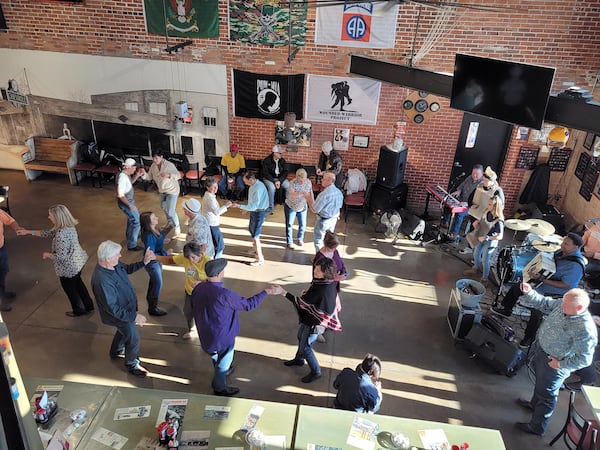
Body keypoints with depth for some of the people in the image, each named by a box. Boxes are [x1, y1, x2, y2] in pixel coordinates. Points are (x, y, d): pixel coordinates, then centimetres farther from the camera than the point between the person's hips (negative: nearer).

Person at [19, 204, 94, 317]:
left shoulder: (61, 234, -33)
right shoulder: (68, 226, -5)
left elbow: (61, 257, -30)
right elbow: (49, 233, 10)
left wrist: (47, 255, -11)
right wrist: (28, 232, 13)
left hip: (69, 267, -9)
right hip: (78, 261, 9)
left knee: (69, 288, 18)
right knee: (77, 283, 29)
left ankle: (79, 310, 39)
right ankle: (89, 306, 43)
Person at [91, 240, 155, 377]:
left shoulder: (113, 264, -16)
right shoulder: (102, 281, -41)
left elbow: (128, 268, 7)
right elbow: (113, 309, -34)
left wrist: (144, 262, -9)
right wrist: (134, 316, -29)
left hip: (126, 307, 8)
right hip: (119, 314, -8)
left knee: (123, 331, 33)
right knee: (133, 338, 12)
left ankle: (116, 351, 60)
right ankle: (132, 365, 39)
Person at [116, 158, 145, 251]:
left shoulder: (126, 174, -1)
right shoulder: (122, 177, -29)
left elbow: (130, 182, 19)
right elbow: (120, 194, -29)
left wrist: (137, 175, 3)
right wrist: (130, 205, -27)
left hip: (129, 200, 10)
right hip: (125, 203, -10)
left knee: (132, 217, 31)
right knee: (136, 222, -7)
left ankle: (130, 235, 53)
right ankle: (132, 245, 0)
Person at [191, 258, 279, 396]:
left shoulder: (197, 289, -13)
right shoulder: (224, 295, -35)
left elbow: (194, 309, 3)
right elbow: (248, 304, -23)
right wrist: (266, 292, -12)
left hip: (205, 333, 7)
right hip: (223, 337, -7)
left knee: (215, 355, 33)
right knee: (223, 362, 19)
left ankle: (222, 371, 59)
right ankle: (220, 388, 40)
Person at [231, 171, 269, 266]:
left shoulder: (258, 189, -31)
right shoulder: (254, 184, 0)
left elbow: (253, 207, -30)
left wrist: (239, 206, -28)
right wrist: (246, 209, 16)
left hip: (259, 212, -10)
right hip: (255, 210, 10)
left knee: (255, 235, -4)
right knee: (251, 230, 26)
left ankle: (260, 259, 5)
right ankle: (256, 249, 48)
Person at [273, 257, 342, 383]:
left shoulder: (322, 290, -38)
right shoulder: (329, 282, -11)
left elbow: (301, 302, -31)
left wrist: (283, 292, -31)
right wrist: (307, 293, -9)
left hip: (314, 322, -9)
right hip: (311, 318, 9)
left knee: (305, 347, 10)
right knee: (301, 337, 30)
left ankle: (316, 372, 31)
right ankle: (299, 359, 55)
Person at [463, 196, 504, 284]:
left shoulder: (499, 221, -32)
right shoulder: (486, 212, -11)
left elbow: (500, 236, -31)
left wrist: (486, 238, -36)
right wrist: (477, 222, -10)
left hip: (490, 242, -7)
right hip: (481, 238, 7)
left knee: (485, 260, 7)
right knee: (476, 255, 24)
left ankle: (484, 278, 29)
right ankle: (476, 268, 53)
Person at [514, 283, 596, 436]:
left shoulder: (586, 330, -34)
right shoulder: (563, 305, -15)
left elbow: (584, 359, -28)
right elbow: (544, 303, -1)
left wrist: (561, 365, -21)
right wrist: (529, 292, -16)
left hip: (553, 363, -7)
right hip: (540, 348, 8)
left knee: (546, 394, 13)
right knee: (540, 381, 32)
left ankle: (536, 427, 35)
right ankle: (535, 404, 60)